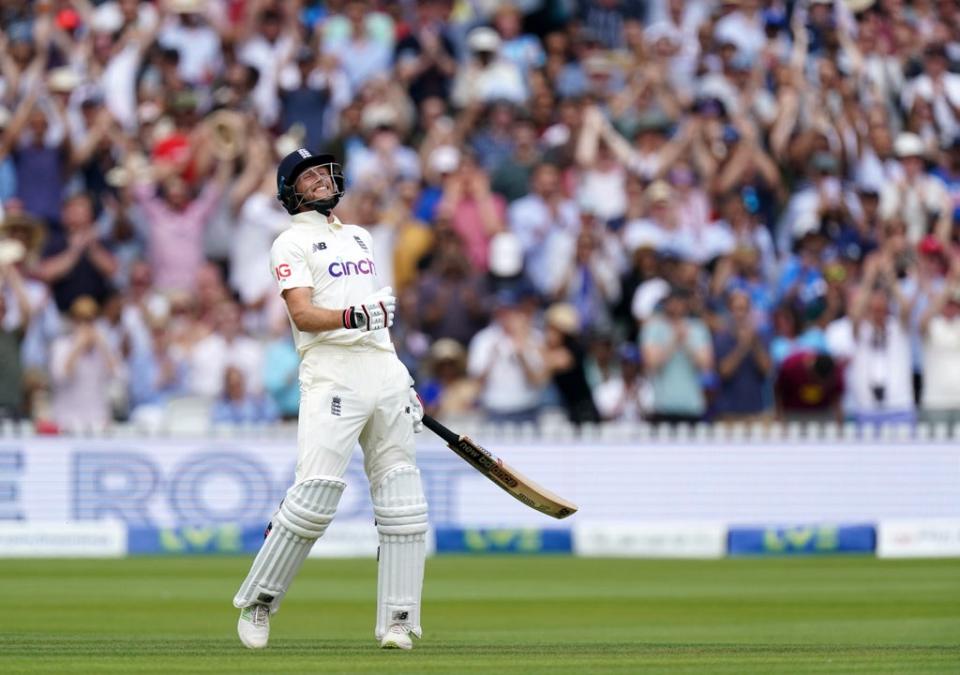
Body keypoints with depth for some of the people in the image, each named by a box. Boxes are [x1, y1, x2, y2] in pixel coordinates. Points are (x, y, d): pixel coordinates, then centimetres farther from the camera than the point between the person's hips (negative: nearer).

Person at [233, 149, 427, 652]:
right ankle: (257, 603, -1)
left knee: (403, 502, 0)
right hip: (331, 374, -7)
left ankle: (397, 623, 3)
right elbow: (303, 314, -12)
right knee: (315, 494, -16)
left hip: (384, 370, 7)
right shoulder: (291, 244, 1)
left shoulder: (359, 237, 23)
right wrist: (355, 317, -29)